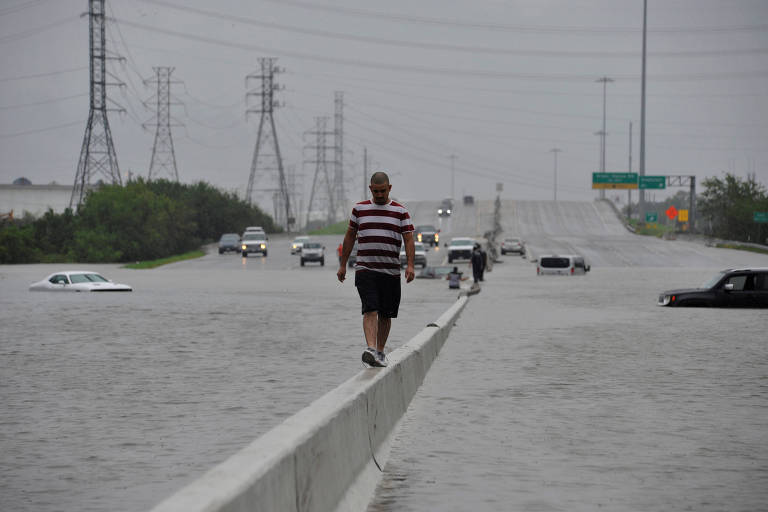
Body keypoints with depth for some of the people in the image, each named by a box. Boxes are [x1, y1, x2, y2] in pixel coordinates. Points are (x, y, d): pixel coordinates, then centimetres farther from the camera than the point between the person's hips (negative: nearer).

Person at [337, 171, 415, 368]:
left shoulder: (401, 212, 5)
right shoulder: (359, 209, 9)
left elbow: (409, 240, 0)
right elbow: (349, 237, 16)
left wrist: (410, 265, -15)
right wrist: (343, 265, 14)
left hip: (391, 271, 1)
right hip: (365, 269, -1)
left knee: (385, 314, 7)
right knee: (370, 309, -16)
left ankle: (380, 351, 21)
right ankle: (370, 349, -28)